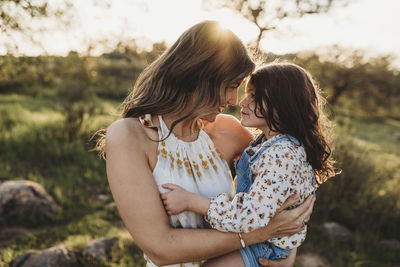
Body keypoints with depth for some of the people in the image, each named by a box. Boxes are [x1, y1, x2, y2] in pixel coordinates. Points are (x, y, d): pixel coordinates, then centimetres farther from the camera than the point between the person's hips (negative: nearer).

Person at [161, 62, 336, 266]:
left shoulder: (281, 156, -31)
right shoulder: (267, 143, 3)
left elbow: (252, 217, -36)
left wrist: (189, 201, -31)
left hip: (268, 249, -9)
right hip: (254, 237, 10)